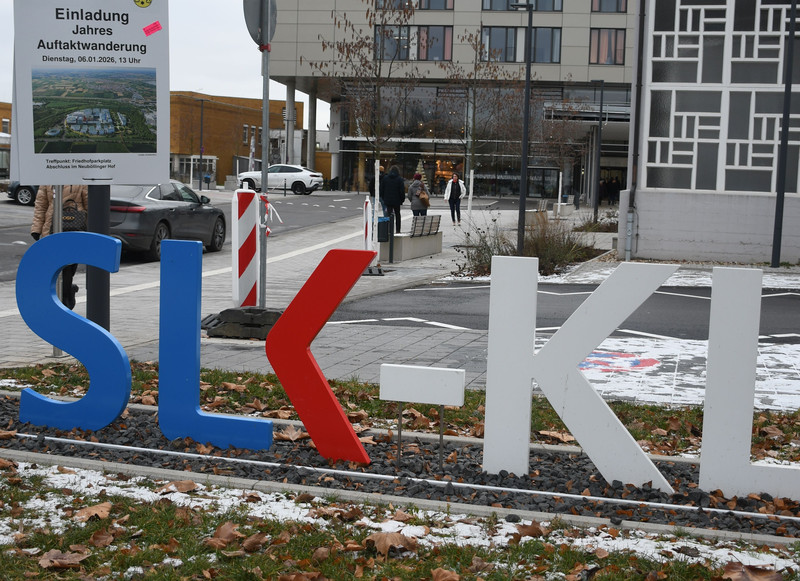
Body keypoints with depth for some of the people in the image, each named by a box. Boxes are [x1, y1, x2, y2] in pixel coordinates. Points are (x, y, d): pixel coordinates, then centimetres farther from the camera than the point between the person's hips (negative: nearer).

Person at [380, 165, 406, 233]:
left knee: (389, 215, 2)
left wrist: (383, 198, 13)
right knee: (397, 215, 12)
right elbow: (402, 191, -8)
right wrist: (402, 199, 3)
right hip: (397, 200, -1)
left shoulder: (385, 178, 1)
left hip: (388, 200, 1)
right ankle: (397, 230, 14)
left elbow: (382, 189, 5)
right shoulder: (400, 179, -7)